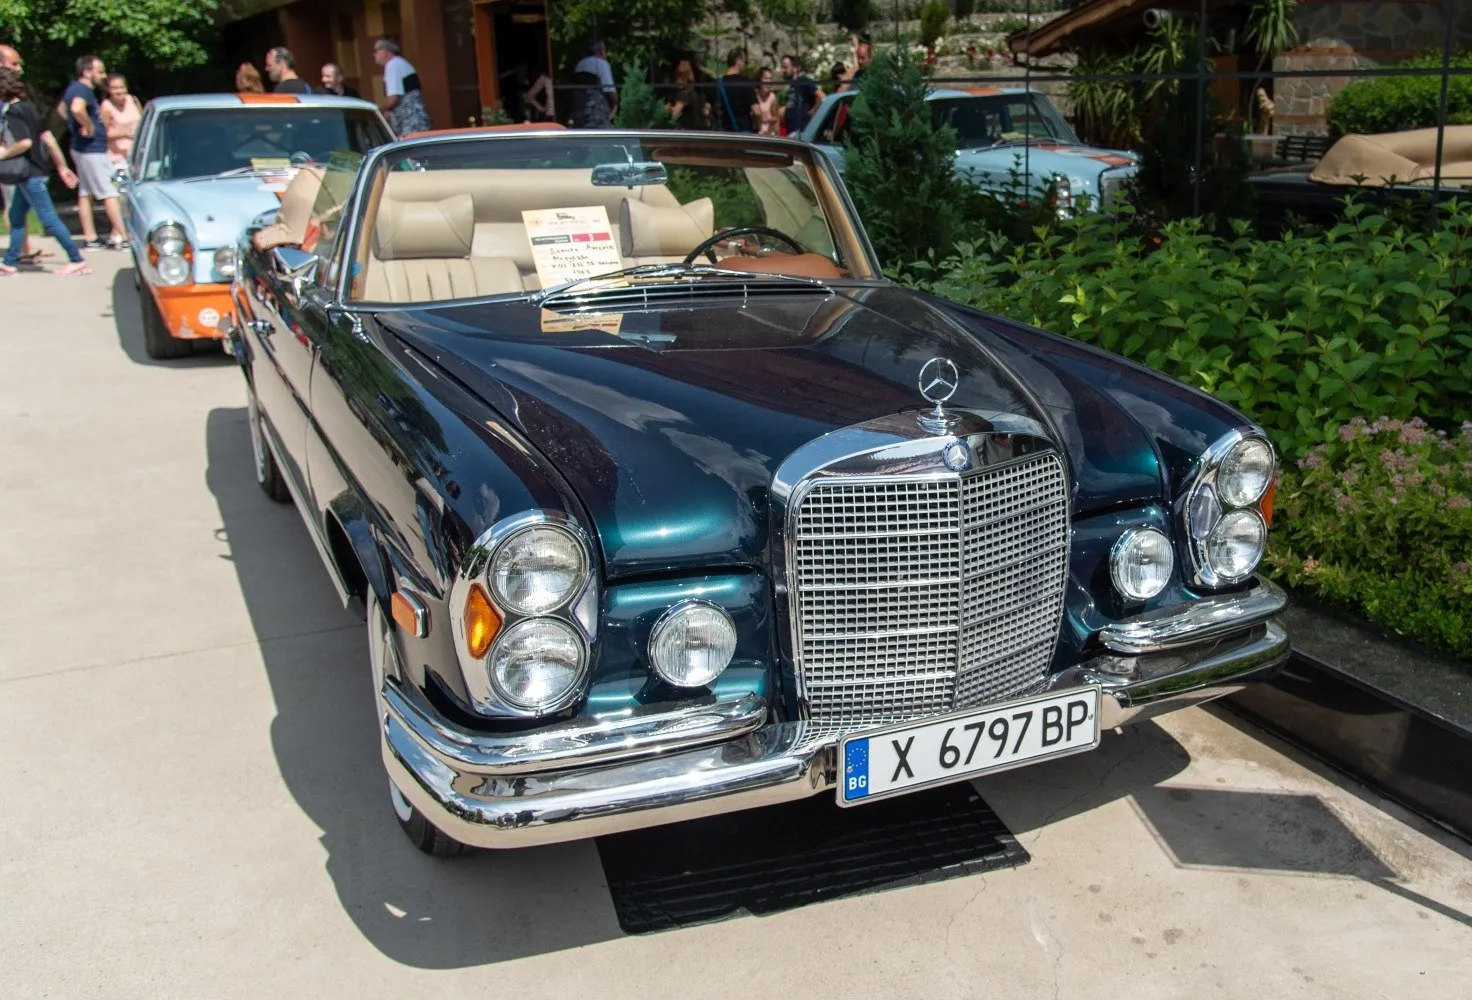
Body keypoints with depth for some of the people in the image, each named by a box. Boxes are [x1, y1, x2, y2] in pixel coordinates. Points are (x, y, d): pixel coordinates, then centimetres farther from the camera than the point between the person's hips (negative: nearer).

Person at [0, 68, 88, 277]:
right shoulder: (28, 107, 10)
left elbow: (24, 142, -28)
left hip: (30, 175, -10)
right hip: (32, 172, 10)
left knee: (49, 218, -7)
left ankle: (77, 261, -5)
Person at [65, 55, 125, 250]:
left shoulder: (73, 89, 14)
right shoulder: (83, 90, -17)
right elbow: (77, 109, -39)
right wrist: (89, 127, -24)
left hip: (83, 148, 10)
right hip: (92, 149, -10)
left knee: (85, 194, 10)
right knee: (110, 193, -7)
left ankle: (90, 238, 14)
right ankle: (121, 236, -7)